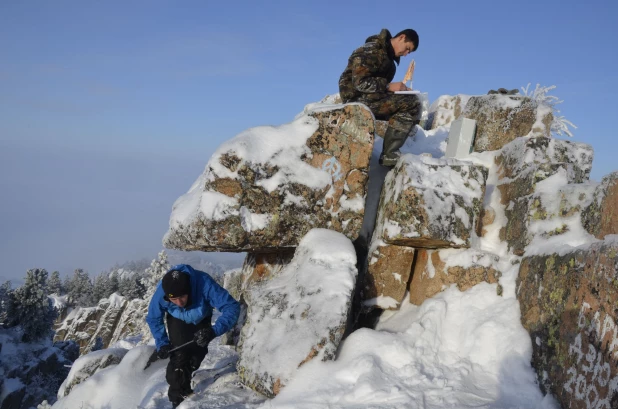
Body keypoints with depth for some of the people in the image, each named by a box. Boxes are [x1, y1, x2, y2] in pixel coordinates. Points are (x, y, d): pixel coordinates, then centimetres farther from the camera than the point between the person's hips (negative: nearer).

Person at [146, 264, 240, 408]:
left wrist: (214, 331, -58)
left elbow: (232, 307, -44)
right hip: (177, 321, 0)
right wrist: (162, 343, -29)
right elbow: (153, 319, -17)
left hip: (201, 321, 1)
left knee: (196, 357, 12)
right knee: (179, 357, -18)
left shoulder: (204, 284, -46)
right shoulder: (161, 292, -37)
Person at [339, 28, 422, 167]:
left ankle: (390, 153, -1)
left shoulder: (387, 55, 19)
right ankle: (389, 155, -20)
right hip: (359, 98, -10)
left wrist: (401, 89, 0)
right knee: (412, 103, -20)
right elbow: (360, 82, -21)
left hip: (371, 98, 10)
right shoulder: (371, 50, -11)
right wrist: (389, 86, -18)